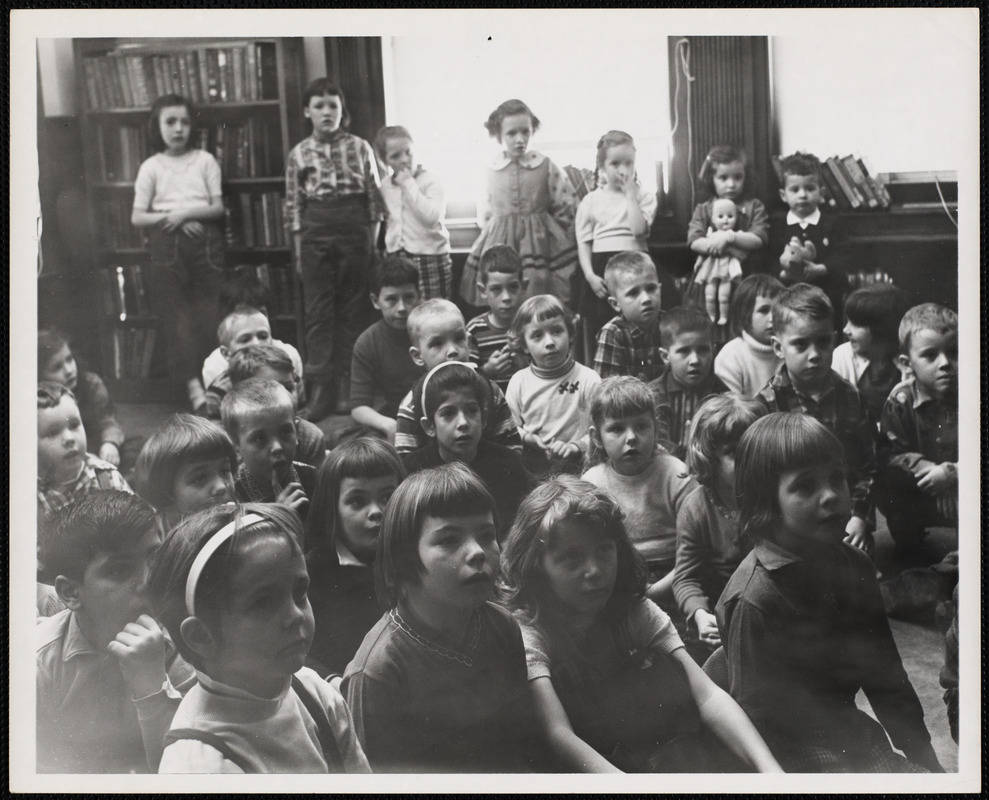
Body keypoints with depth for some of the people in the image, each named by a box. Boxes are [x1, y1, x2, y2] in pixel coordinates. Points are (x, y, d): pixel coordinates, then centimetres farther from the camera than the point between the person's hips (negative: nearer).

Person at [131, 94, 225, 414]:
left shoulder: (205, 161, 9)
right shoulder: (151, 167, 8)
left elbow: (218, 208, 4)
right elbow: (137, 217, 4)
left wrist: (186, 212, -10)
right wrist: (170, 218, -10)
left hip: (205, 240, 0)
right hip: (166, 243, 0)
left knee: (209, 309, -5)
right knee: (175, 310, -7)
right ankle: (193, 384, -11)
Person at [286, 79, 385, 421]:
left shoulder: (360, 148, 3)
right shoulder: (298, 155, 6)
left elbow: (375, 199, 4)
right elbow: (294, 206, 8)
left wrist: (372, 241, 0)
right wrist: (298, 251, 4)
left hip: (354, 229, -1)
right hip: (315, 234, 1)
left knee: (352, 309, 2)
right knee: (318, 310, 1)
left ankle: (347, 385, 10)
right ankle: (320, 386, 5)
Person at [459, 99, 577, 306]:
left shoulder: (546, 167, -4)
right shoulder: (492, 171, 4)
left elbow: (565, 210, 3)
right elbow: (485, 210, 18)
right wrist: (492, 230, 9)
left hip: (539, 244, -2)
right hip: (498, 245, 2)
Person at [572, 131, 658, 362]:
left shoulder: (643, 196, 4)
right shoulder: (591, 200, 6)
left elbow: (639, 229, -13)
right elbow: (584, 242, 4)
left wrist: (630, 194, -7)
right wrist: (590, 275, -8)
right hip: (599, 267, 1)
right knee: (594, 332, 5)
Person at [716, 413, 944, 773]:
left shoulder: (853, 564, 2)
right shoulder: (753, 598, -21)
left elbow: (885, 676, 9)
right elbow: (759, 717, -16)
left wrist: (926, 758, 2)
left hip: (849, 736, 7)